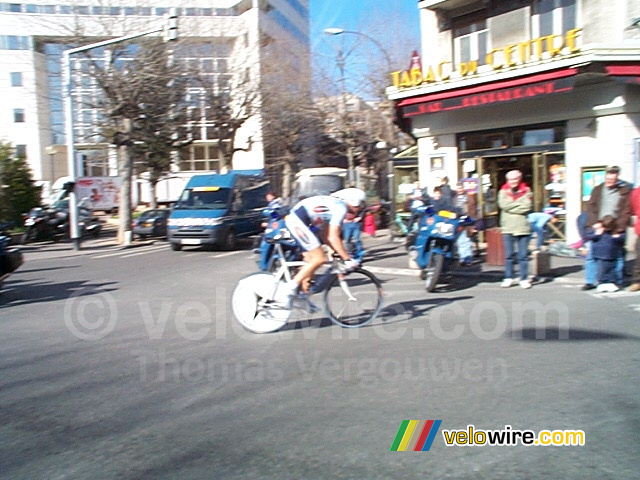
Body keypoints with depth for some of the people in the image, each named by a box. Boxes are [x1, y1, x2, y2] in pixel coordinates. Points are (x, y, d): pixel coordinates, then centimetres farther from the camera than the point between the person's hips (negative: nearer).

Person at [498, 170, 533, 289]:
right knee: (508, 255, 5)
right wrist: (519, 204, -6)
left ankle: (524, 279, 10)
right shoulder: (503, 191, 9)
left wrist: (512, 204, -7)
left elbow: (527, 207, -9)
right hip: (507, 228, 1)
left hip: (523, 228, -1)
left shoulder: (526, 191, 6)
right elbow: (503, 204, -10)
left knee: (523, 255, 2)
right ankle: (508, 278, 14)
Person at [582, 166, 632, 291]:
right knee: (591, 255, 0)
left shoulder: (625, 190, 2)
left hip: (616, 230, -2)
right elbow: (590, 208, 7)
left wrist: (618, 229, -11)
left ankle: (617, 283, 14)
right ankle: (590, 281, 9)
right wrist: (594, 224, -7)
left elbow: (626, 211, -2)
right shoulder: (598, 190, 10)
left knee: (618, 256, 2)